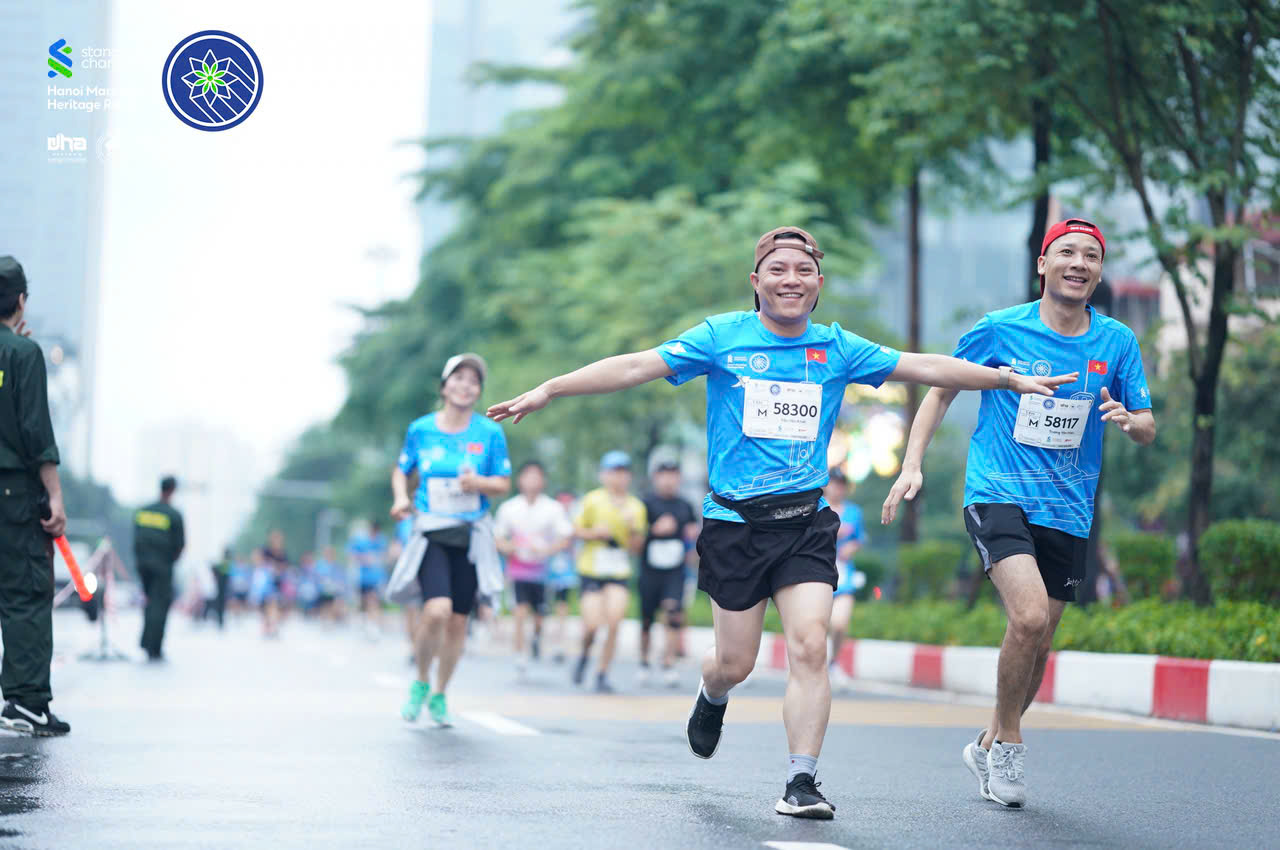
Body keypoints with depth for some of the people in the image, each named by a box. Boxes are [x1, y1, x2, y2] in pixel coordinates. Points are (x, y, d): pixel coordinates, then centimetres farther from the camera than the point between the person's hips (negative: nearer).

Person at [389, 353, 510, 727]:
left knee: (458, 619, 3)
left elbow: (503, 484, 6)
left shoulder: (490, 433, 2)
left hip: (471, 537, 2)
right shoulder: (420, 429, 3)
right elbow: (401, 470, 16)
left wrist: (479, 483, -15)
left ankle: (439, 696, 25)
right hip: (430, 533, -1)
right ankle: (421, 682, 5)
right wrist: (401, 497, -4)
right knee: (437, 610, -21)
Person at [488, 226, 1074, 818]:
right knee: (735, 663, 5)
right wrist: (547, 390, -9)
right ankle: (712, 699, 43)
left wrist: (1011, 379, 3)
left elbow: (924, 367, 7)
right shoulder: (722, 337, 0)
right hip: (734, 522, -1)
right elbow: (635, 366, -3)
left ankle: (801, 782, -7)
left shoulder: (837, 348, 6)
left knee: (810, 646, -15)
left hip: (806, 522, 1)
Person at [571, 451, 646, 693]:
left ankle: (602, 674, 1)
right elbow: (577, 531, 5)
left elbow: (636, 547, 5)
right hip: (591, 570, -1)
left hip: (619, 573, 2)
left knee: (613, 623, -13)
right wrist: (595, 533, -13)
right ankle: (585, 655, 24)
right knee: (592, 624, -10)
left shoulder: (636, 507, 5)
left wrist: (633, 529, -14)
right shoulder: (592, 500, -1)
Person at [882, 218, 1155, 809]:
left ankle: (989, 746, 33)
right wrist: (912, 463, -1)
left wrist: (1128, 419, -16)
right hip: (997, 494, -4)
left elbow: (1148, 429, 8)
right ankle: (1008, 741, -1)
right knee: (1029, 615, -23)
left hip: (1067, 510, 4)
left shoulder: (1117, 342, 3)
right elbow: (942, 388, 9)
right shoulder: (999, 329, -4)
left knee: (1038, 643, 9)